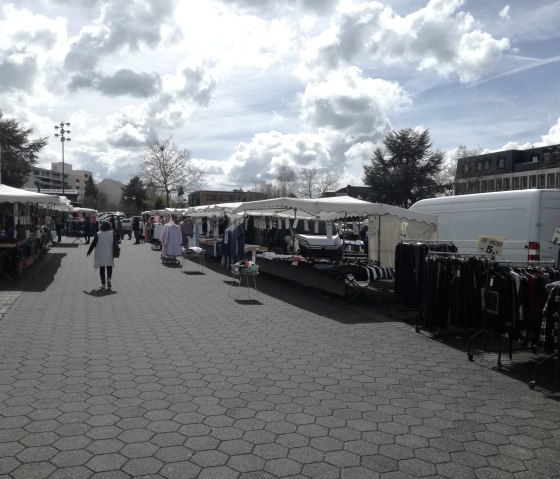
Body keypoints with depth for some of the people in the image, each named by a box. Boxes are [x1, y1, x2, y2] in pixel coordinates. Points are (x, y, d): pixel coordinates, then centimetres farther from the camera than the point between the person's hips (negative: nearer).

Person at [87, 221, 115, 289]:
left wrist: (89, 252, 10)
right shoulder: (112, 233, -4)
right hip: (109, 254, 0)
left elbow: (93, 244, -2)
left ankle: (103, 284, 4)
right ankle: (109, 278, -13)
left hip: (100, 254, 0)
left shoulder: (98, 234, -5)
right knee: (109, 267, 12)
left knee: (102, 269, 7)